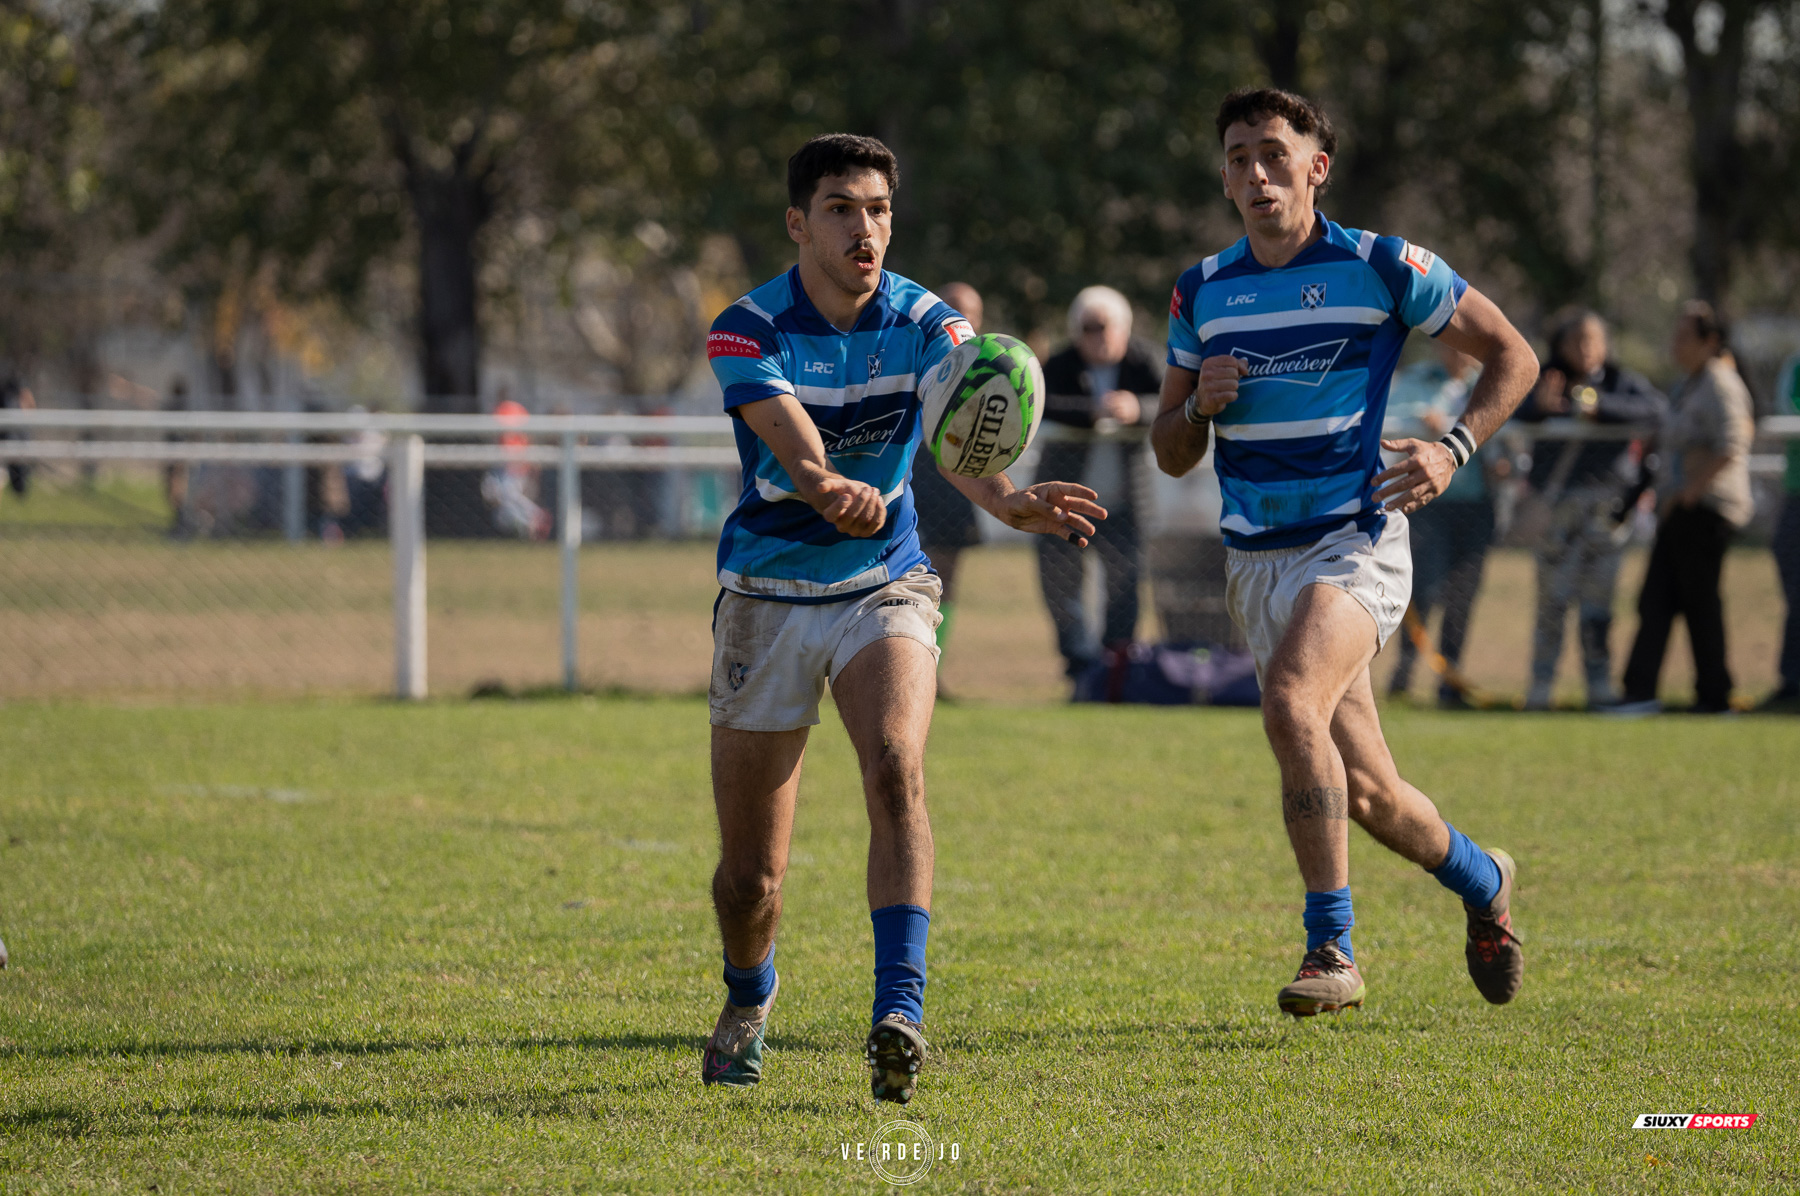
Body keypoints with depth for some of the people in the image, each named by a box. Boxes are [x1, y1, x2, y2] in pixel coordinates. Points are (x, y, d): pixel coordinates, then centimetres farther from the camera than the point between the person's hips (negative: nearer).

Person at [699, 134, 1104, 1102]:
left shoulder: (925, 323, -9)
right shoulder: (748, 333, -14)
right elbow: (797, 449, -33)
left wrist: (1003, 498, -52)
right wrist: (829, 491, -57)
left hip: (885, 587, 1)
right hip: (768, 595, -1)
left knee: (895, 769, -29)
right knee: (749, 876, 3)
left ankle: (899, 1013, -34)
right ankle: (748, 1002, 36)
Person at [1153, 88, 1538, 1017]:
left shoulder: (1384, 269, -4)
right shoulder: (1202, 293, 8)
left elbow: (1511, 356, 4)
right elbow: (1171, 454, 15)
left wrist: (1454, 450, -10)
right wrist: (1201, 404, -7)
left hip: (1356, 540, -5)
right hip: (1255, 558, 5)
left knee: (1291, 698, -32)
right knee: (1366, 793, 6)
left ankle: (1331, 946, -26)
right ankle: (1482, 882, 37)